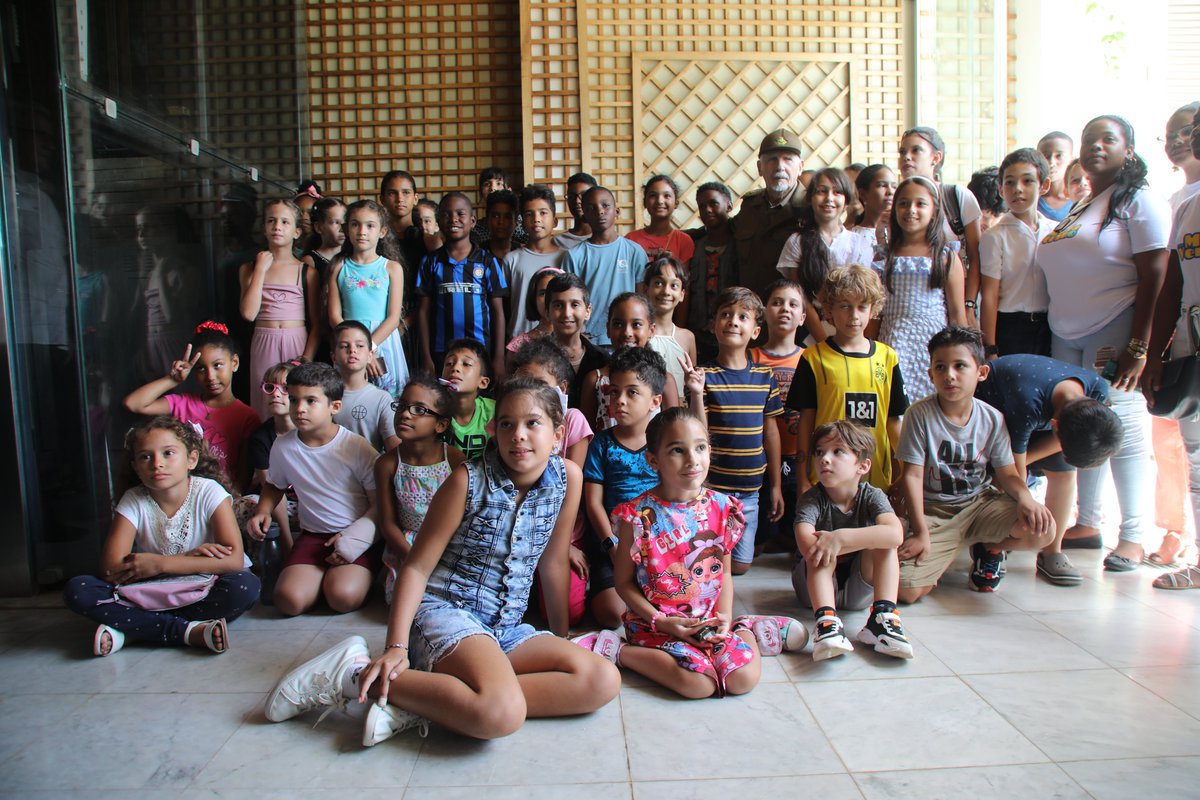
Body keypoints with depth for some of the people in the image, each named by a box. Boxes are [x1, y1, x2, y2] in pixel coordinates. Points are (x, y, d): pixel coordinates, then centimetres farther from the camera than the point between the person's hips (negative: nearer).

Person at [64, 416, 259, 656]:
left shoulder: (208, 492, -12)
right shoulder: (133, 501, -6)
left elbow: (234, 559, -22)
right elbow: (111, 569, -16)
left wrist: (160, 564, -23)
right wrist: (190, 558, -22)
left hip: (203, 593, -2)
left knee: (246, 586, -33)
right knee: (77, 591, -19)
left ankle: (131, 627, -21)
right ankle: (190, 631, -26)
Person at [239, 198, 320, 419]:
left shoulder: (306, 271, 3)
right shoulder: (250, 269, 7)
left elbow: (316, 323, 0)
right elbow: (249, 313, -7)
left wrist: (308, 357, -13)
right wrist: (261, 269, -4)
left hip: (298, 343, -1)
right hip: (264, 345, 1)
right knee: (266, 405, 5)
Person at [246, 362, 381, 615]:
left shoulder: (357, 448, -11)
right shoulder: (283, 447, 1)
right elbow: (274, 485, 24)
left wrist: (354, 537, -18)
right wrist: (262, 512, 4)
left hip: (360, 536, -3)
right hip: (313, 535, 4)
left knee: (343, 597, -28)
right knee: (289, 600, -20)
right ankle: (324, 574, 11)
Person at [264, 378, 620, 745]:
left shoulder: (567, 477, 1)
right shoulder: (469, 481, -9)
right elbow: (417, 567, -8)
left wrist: (562, 638, 15)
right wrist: (396, 647, -19)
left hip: (507, 628, 6)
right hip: (446, 609, -6)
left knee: (604, 681, -17)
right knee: (501, 713, -34)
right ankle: (357, 672, -15)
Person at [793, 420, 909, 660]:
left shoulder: (872, 496, -13)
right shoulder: (812, 499, -17)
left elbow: (895, 534, -35)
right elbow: (807, 546, -37)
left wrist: (840, 537, -44)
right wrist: (863, 540, -36)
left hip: (858, 589, 1)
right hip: (817, 587, -1)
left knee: (884, 542, -21)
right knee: (822, 552, -30)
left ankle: (882, 618, -30)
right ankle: (826, 621, -46)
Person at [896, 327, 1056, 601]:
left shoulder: (992, 419, -4)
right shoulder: (920, 414, -14)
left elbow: (1007, 474, 2)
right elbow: (912, 475, -13)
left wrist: (1026, 498, -22)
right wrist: (921, 532, -17)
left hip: (981, 503, 3)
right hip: (934, 511, -3)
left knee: (1043, 530, -24)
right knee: (906, 590, -20)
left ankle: (989, 548, 11)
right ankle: (947, 553, 16)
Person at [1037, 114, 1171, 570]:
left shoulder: (1139, 202, -4)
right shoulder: (1076, 208, 18)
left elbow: (1154, 277, -11)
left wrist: (1138, 347, -18)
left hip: (1114, 334, -7)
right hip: (1064, 336, 7)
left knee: (1122, 430, -6)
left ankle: (1132, 537, 3)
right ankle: (1088, 522, 20)